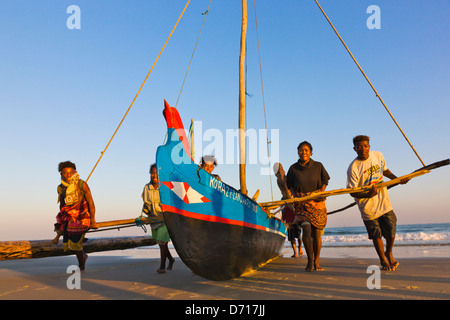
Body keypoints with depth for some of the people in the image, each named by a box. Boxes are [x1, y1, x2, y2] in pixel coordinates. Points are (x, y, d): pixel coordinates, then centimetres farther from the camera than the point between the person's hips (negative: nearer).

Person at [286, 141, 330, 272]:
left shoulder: (318, 166, 3)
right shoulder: (293, 168, 4)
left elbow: (325, 180, 13)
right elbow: (289, 184, 15)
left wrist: (321, 193, -3)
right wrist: (295, 195, -2)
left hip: (317, 202, 1)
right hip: (301, 203, 0)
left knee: (316, 233, 1)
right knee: (306, 229, -17)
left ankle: (316, 262, 17)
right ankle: (310, 259, 0)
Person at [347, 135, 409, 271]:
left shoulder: (378, 155, -2)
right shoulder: (353, 168, -18)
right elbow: (352, 192, -16)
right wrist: (368, 195, -31)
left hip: (384, 202, 4)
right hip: (368, 208, -3)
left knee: (391, 233, 7)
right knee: (376, 235, 8)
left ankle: (389, 253, 39)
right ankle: (383, 260, 34)